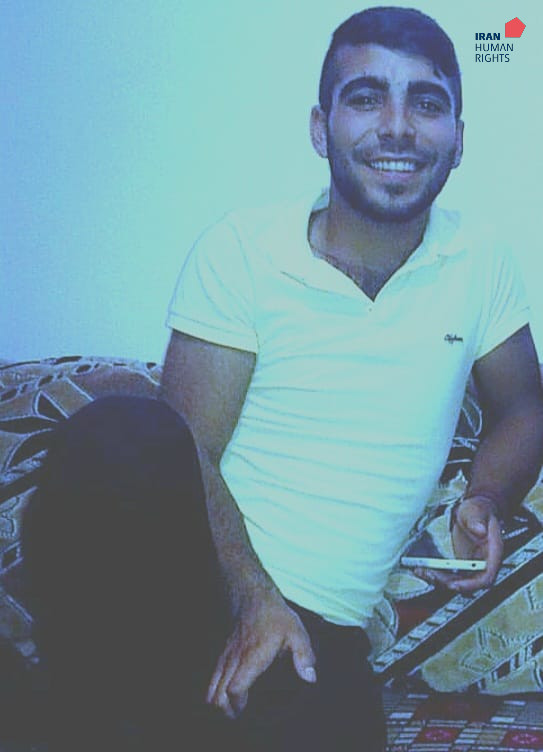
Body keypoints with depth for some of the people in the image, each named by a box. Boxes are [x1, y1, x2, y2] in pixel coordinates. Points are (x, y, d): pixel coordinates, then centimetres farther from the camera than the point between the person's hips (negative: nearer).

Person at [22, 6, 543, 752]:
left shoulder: (481, 262, 7)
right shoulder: (241, 250, -2)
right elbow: (190, 451, -5)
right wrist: (254, 599, -20)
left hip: (318, 634, 1)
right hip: (191, 582, -1)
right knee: (123, 436, -34)